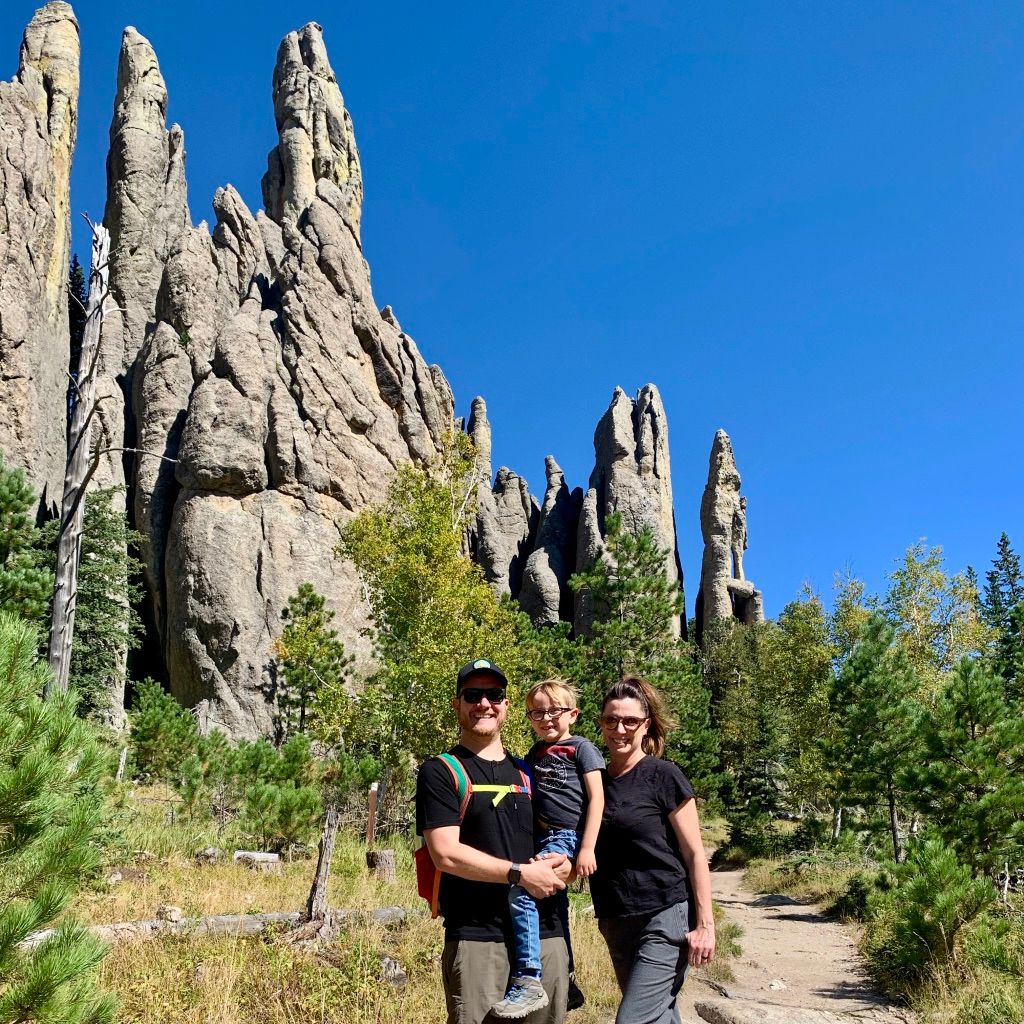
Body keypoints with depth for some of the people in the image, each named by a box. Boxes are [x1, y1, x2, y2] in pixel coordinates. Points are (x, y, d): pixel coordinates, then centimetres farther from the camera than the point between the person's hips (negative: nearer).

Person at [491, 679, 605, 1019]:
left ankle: (528, 980, -24)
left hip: (568, 838, -8)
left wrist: (587, 848, -17)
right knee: (554, 906, 16)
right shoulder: (534, 754, 15)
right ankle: (566, 983, 33)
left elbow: (596, 798, -10)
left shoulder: (580, 748, -4)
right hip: (543, 840, 8)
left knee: (521, 892, -25)